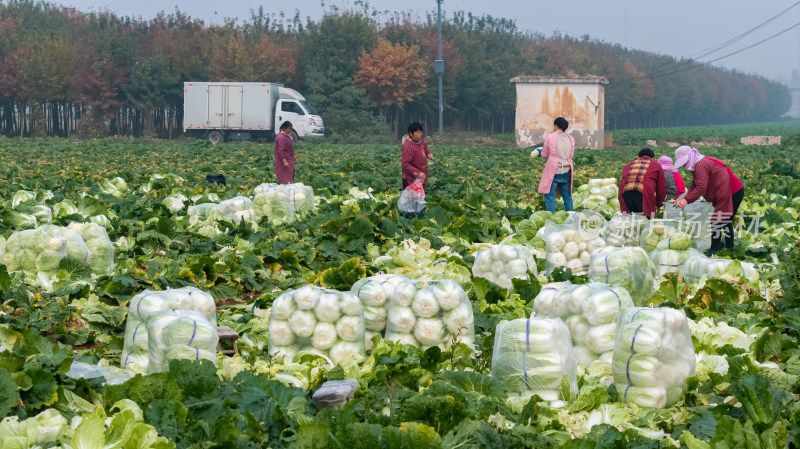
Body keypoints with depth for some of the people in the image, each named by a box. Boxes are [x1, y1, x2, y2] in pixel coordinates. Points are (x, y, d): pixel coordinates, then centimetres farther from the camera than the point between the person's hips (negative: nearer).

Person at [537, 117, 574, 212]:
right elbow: (571, 155, 15)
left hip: (553, 171, -5)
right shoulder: (571, 139, 6)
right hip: (566, 171, 5)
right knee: (567, 196, 13)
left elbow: (544, 154, 3)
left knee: (550, 196, 0)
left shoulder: (550, 137, -6)